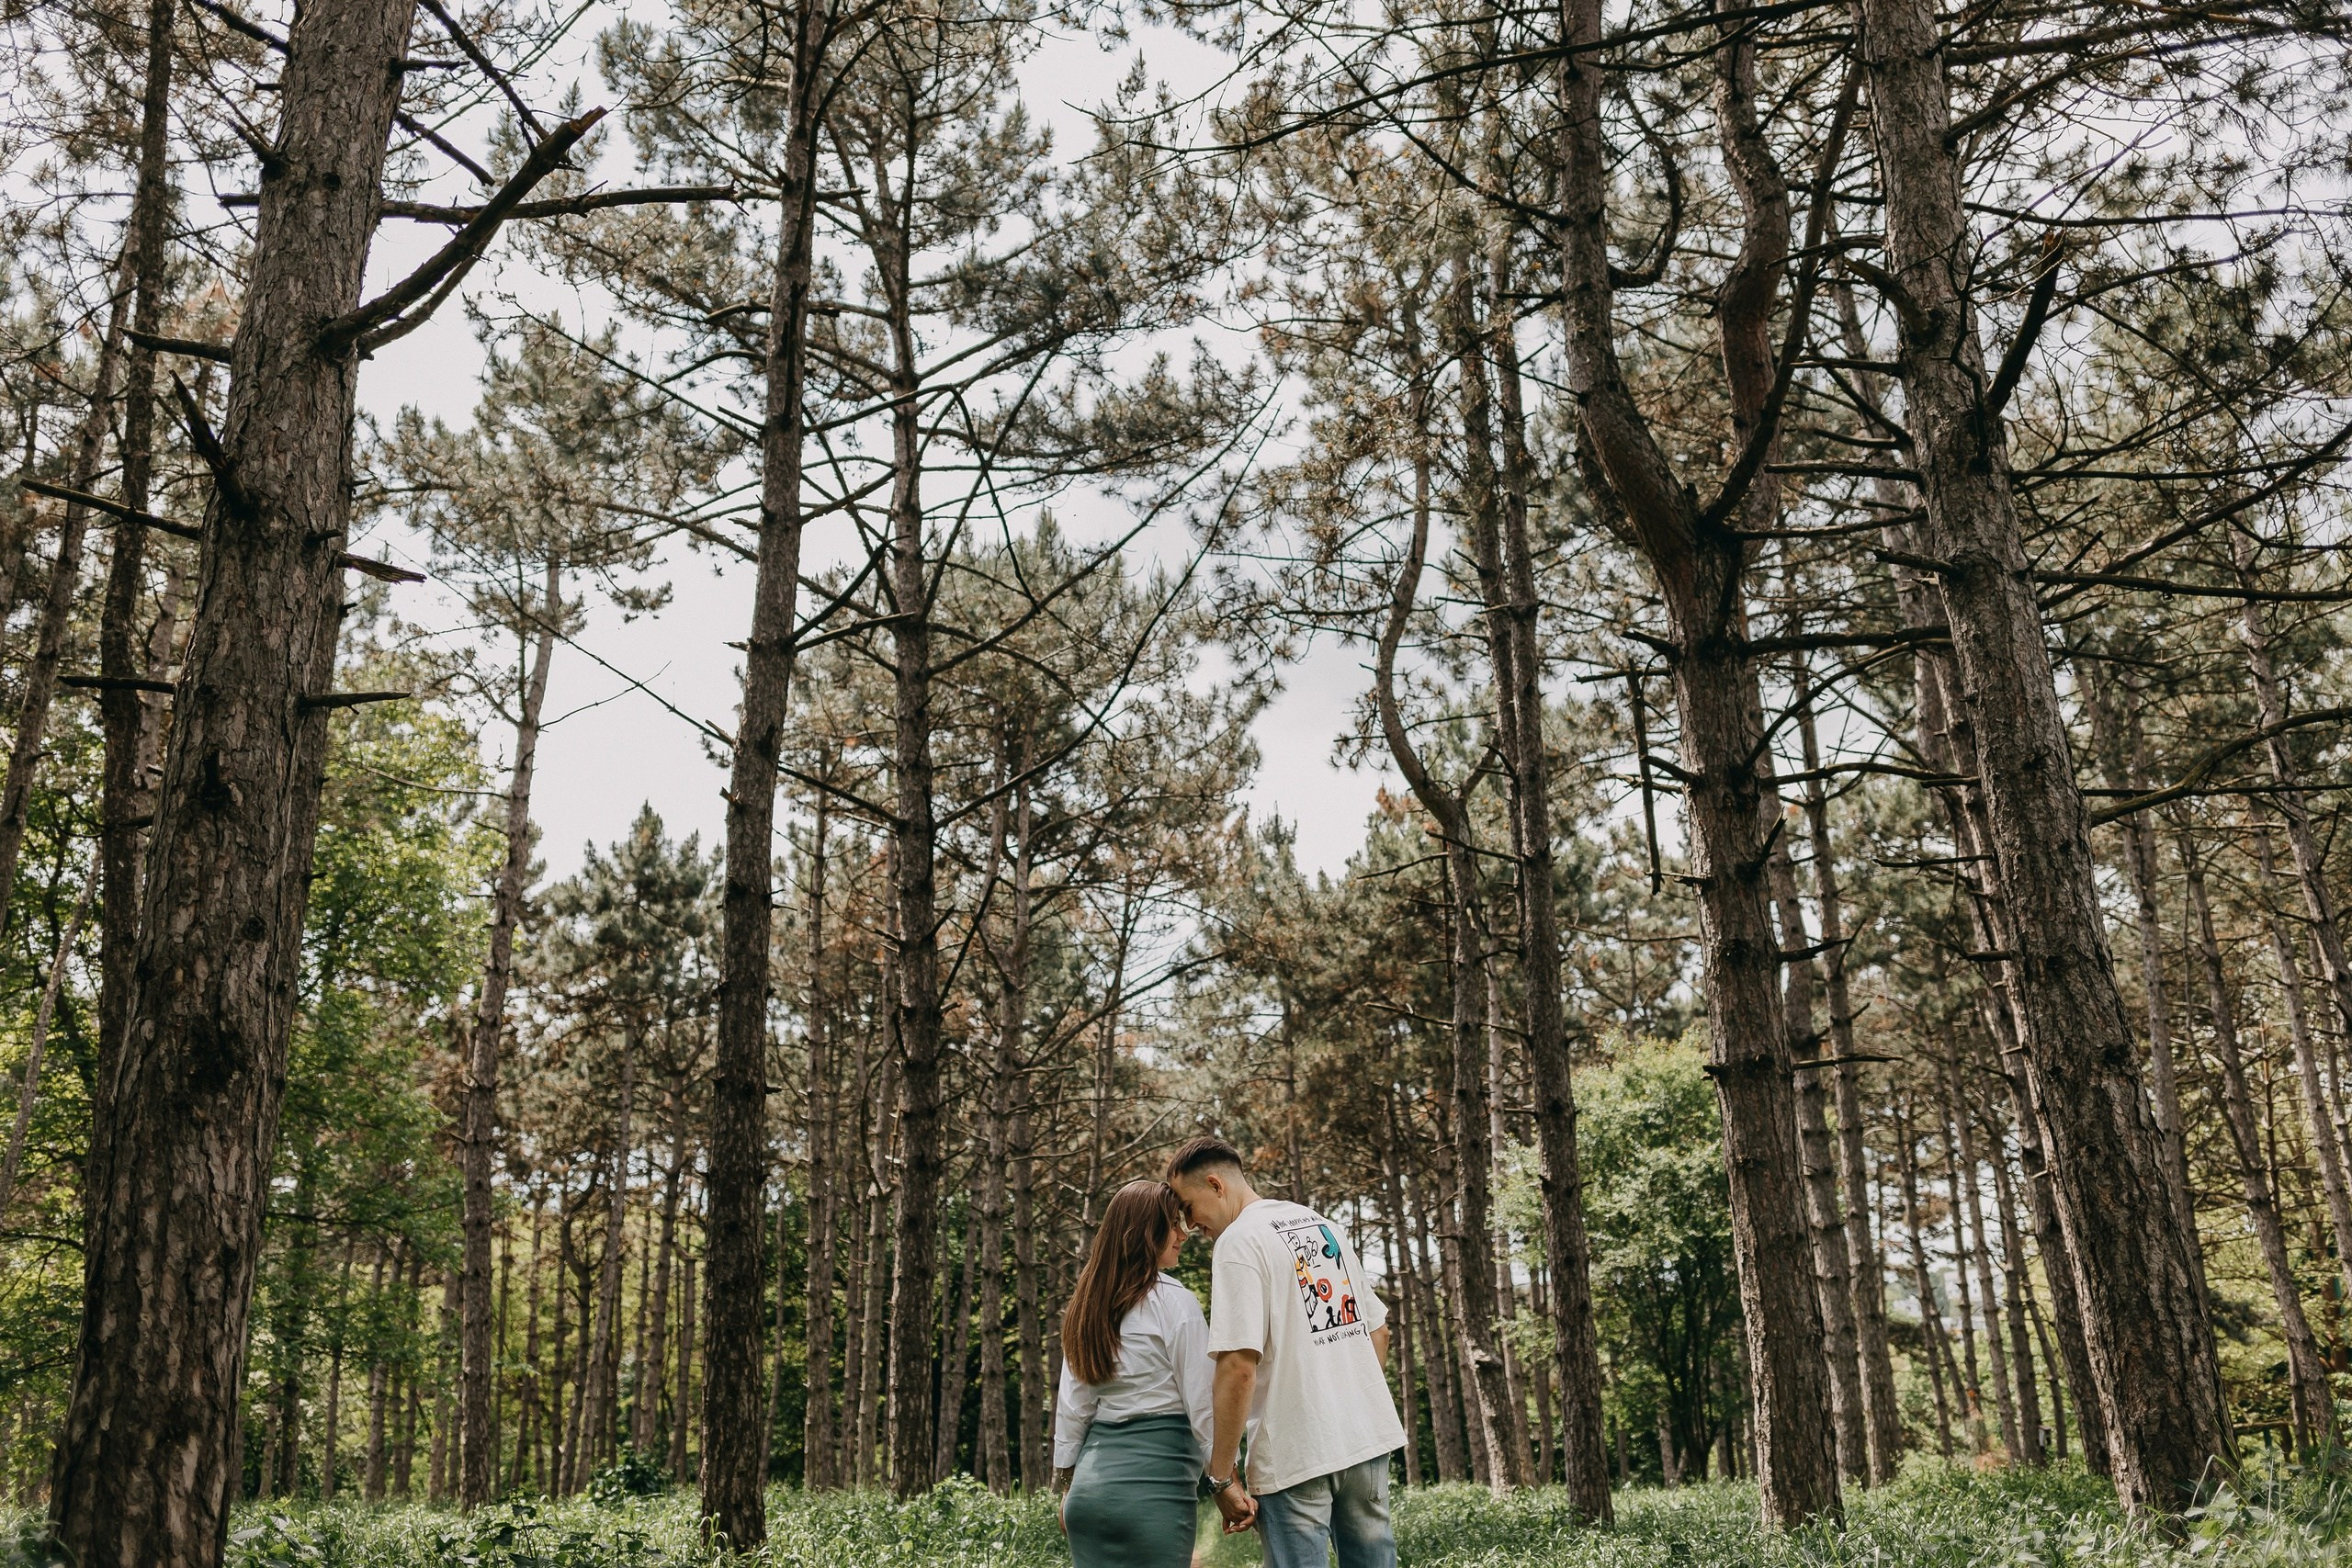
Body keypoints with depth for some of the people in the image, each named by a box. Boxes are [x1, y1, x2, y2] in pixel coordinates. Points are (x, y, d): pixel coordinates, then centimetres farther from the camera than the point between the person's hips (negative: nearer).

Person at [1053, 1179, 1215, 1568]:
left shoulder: (1087, 1304, 12)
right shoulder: (1174, 1302, -8)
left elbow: (1071, 1405, 13)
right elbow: (1202, 1402, -8)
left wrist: (1067, 1484, 18)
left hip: (1092, 1482, 6)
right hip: (1155, 1482, -6)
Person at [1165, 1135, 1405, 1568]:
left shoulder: (1239, 1241, -11)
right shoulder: (1324, 1225, 14)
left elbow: (1238, 1367, -18)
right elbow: (1378, 1328, 19)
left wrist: (1221, 1477, -14)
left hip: (1295, 1456, -8)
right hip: (1370, 1437, 8)